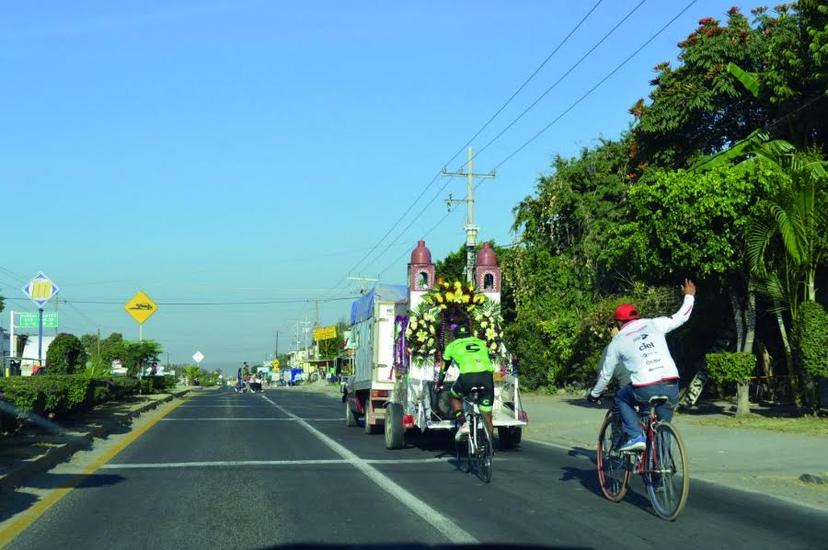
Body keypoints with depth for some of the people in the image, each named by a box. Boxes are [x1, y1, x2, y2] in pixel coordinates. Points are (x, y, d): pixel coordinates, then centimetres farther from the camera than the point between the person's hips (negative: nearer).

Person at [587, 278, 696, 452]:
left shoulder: (617, 341, 11)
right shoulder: (653, 325, 13)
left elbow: (605, 374, 19)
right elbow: (681, 317, 22)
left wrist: (594, 394, 35)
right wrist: (689, 295, 40)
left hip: (645, 390, -3)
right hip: (672, 389, 3)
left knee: (621, 398, 27)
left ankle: (635, 436, 9)